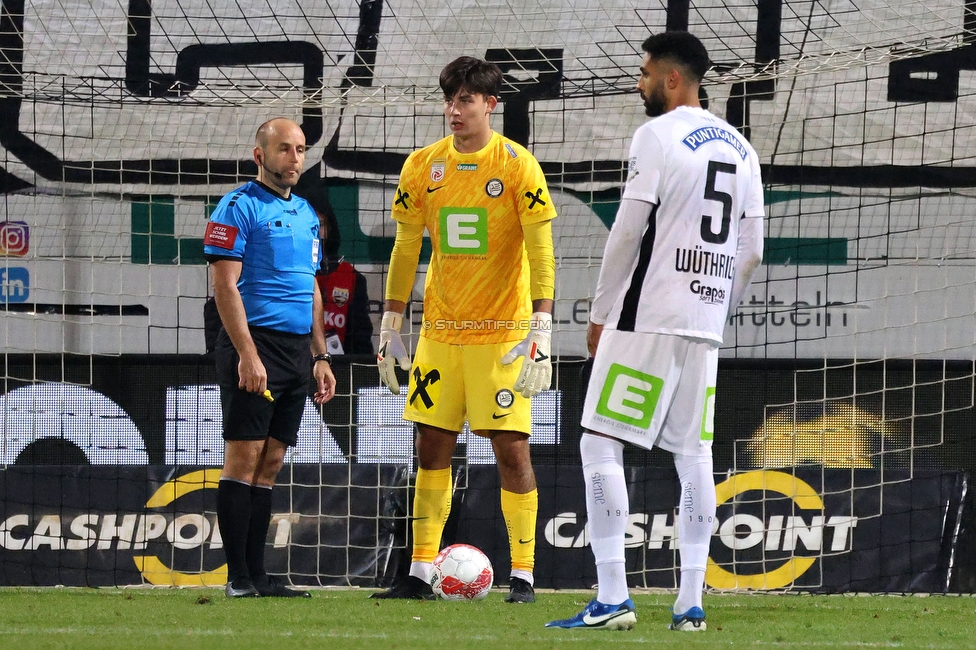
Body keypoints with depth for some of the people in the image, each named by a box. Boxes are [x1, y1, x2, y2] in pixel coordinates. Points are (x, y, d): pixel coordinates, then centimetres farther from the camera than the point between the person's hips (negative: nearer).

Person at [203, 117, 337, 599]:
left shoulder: (305, 213, 18)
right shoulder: (239, 207, -6)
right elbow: (225, 286, -12)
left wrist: (319, 357, 18)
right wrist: (247, 353, -20)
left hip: (296, 349, 8)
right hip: (255, 345, -8)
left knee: (271, 463, 7)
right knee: (244, 457, -8)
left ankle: (256, 574, 9)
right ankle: (238, 577, -8)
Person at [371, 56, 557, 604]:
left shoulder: (517, 166, -7)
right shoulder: (423, 166, 5)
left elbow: (541, 252, -10)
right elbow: (406, 251, 12)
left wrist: (542, 329, -17)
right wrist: (391, 327, 10)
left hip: (503, 333, -4)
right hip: (441, 332, 4)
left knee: (512, 450, -6)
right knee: (433, 450, 5)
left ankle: (523, 576, -1)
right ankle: (421, 574, 9)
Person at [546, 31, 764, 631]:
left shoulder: (659, 136, -8)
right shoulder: (741, 148, 14)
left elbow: (628, 233, -11)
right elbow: (752, 252, 15)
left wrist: (601, 313, -3)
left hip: (647, 320, -7)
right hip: (705, 324, 7)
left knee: (600, 445, -5)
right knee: (694, 455, 8)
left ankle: (613, 598, -13)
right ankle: (691, 603, 5)